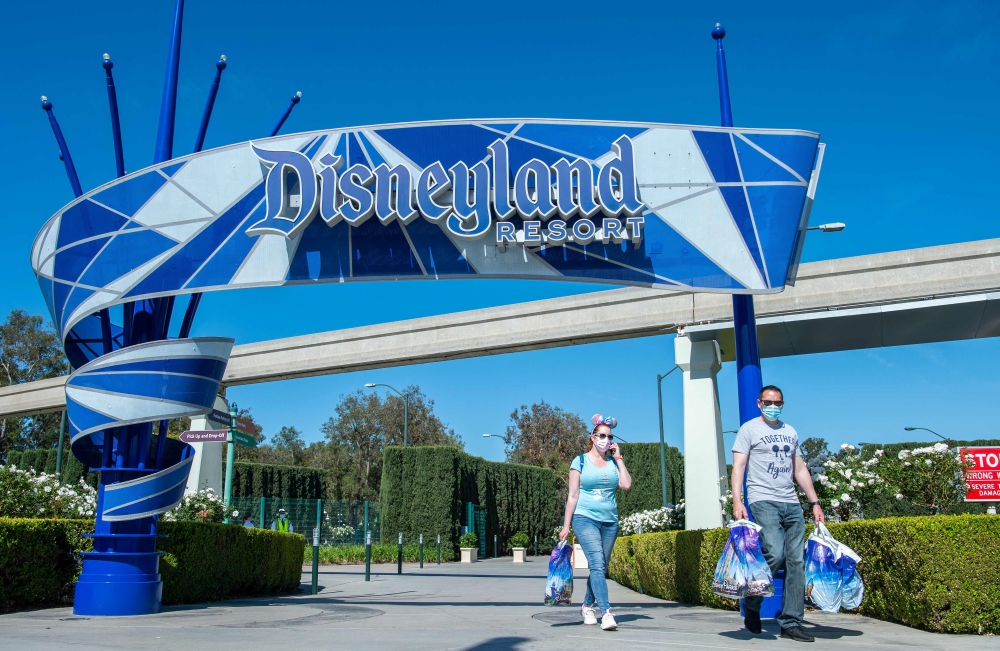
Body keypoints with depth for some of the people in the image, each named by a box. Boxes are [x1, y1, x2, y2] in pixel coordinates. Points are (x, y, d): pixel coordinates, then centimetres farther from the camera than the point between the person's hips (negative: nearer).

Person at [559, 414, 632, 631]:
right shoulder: (581, 461, 2)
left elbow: (626, 485, -6)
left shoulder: (613, 462, 10)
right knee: (597, 564, -17)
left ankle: (588, 606, 28)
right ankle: (606, 613, -23)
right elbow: (573, 495, 0)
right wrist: (566, 526, -3)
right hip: (585, 518, -4)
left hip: (610, 521, 4)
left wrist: (618, 457, -1)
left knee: (600, 568, 9)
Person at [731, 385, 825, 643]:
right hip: (763, 501, -5)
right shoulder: (749, 429, 4)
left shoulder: (790, 432, 19)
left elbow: (800, 469, 23)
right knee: (775, 554, -20)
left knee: (796, 561, -1)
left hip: (792, 504, 5)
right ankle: (752, 605, 2)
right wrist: (737, 501, -16)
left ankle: (791, 622, 6)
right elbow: (738, 466, -4)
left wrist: (815, 502, 15)